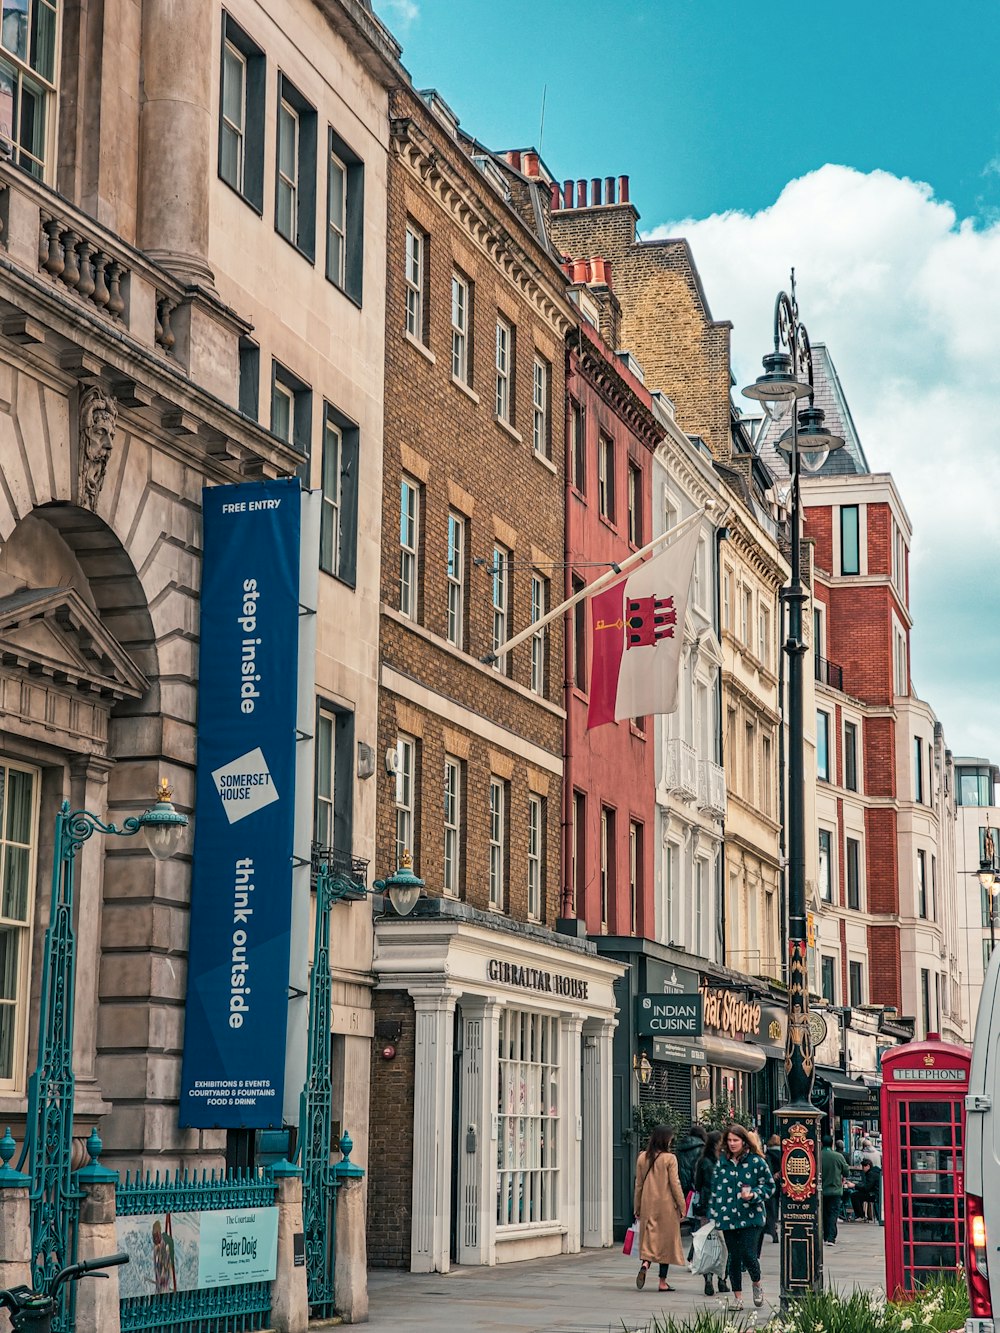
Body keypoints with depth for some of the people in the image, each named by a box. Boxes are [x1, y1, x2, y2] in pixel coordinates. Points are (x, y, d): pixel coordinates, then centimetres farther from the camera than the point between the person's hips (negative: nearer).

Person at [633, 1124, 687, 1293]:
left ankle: (645, 1264, -20)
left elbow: (638, 1184, 9)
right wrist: (682, 1206, 0)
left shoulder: (642, 1158, 4)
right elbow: (675, 1184, -9)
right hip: (666, 1206, -3)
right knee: (666, 1240, 6)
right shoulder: (669, 1158, -10)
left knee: (649, 1238, 10)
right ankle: (663, 1282, 9)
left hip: (648, 1205, 3)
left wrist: (637, 1208, 16)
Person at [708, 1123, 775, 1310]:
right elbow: (715, 1188, 13)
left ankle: (757, 1284, 20)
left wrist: (753, 1195, -14)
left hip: (750, 1217, -3)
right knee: (734, 1257, 6)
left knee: (748, 1254, -10)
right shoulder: (722, 1162, 8)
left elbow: (769, 1186, 2)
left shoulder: (756, 1161, -3)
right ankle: (737, 1297, 16)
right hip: (728, 1217, 3)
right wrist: (713, 1214, 9)